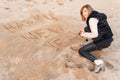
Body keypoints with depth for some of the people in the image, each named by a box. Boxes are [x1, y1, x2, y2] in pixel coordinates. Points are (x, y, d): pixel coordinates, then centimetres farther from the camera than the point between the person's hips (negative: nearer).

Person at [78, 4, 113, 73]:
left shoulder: (92, 19, -16)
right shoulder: (97, 15, 14)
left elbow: (95, 34, -22)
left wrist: (83, 34, -7)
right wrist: (84, 31, 14)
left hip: (103, 42, -10)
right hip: (107, 39, 10)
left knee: (81, 51, -3)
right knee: (86, 28, 26)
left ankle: (97, 62, -20)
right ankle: (99, 47, 20)